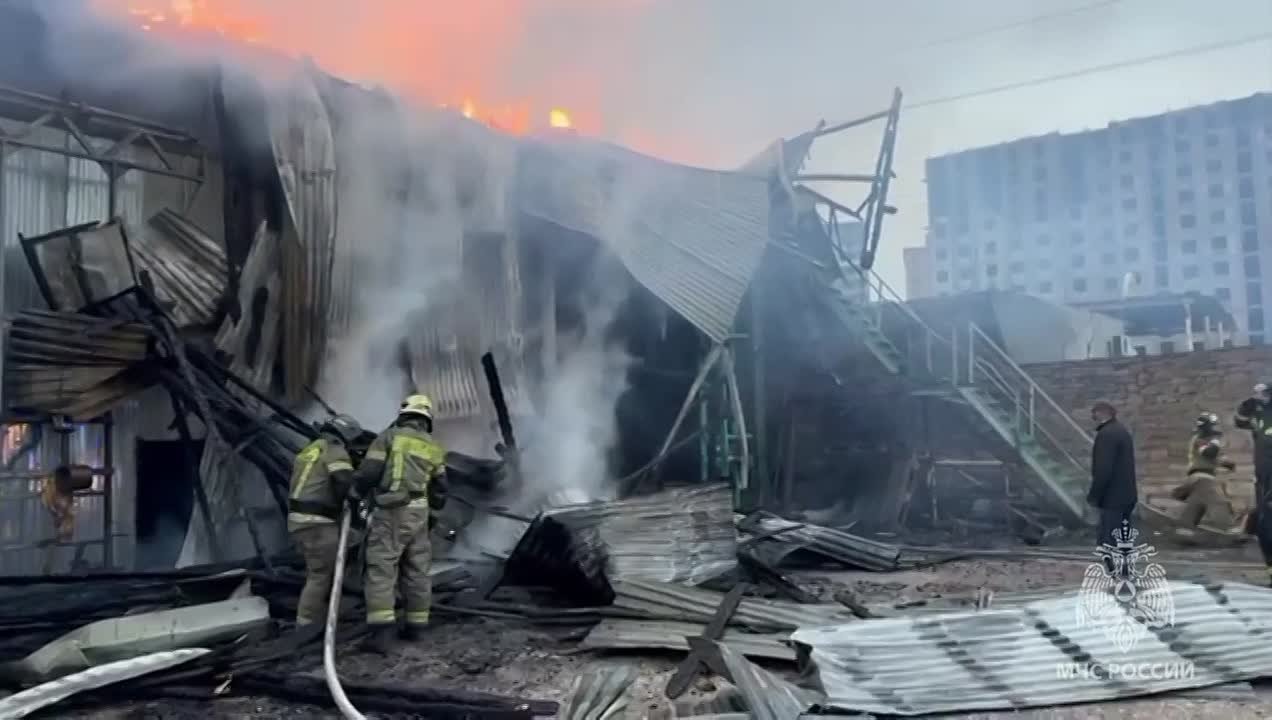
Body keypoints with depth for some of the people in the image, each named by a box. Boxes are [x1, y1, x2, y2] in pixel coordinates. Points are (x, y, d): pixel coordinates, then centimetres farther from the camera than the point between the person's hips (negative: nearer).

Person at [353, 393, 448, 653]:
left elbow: (367, 473, -6)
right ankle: (416, 625, 17)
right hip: (418, 513, 5)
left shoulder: (389, 436, 0)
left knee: (381, 569, -6)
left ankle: (383, 630, -15)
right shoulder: (434, 447, 13)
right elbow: (440, 488, 15)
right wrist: (433, 508, 34)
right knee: (416, 570, 13)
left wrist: (361, 491, 16)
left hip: (390, 511, -4)